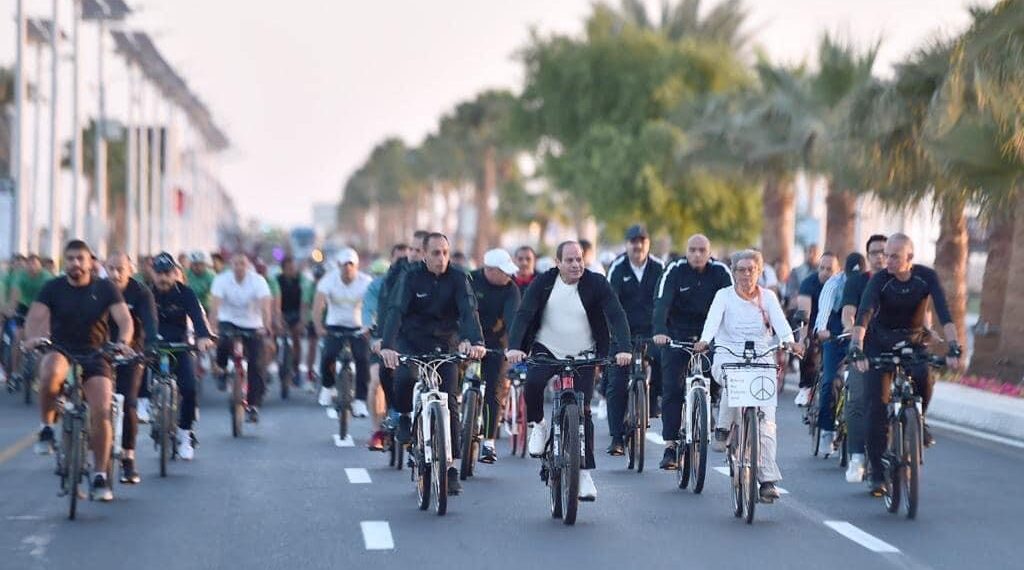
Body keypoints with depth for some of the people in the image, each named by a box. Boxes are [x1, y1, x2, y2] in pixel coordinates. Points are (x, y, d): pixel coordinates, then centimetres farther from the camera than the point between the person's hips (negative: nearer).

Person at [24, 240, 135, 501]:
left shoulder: (105, 289, 0)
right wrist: (32, 337, -36)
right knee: (50, 374, -38)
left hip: (94, 356, 1)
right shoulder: (53, 288, -1)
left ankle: (100, 477, -4)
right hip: (60, 351, -1)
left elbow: (124, 318, -10)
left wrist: (123, 341, -32)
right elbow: (35, 316, -13)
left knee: (101, 412, -15)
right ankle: (47, 428, -15)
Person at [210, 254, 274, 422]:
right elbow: (214, 306, -24)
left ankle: (253, 405, 2)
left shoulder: (258, 281, -15)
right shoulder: (222, 280, -14)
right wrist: (213, 328, -39)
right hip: (229, 322, 0)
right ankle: (223, 371, -3)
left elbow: (265, 306, -27)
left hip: (253, 326, 0)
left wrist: (266, 328, -43)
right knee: (224, 341, -34)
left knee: (256, 365, -8)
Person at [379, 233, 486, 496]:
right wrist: (387, 346, -41)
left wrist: (476, 342, -42)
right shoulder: (412, 277, -12)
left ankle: (451, 468, -1)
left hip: (444, 345, 1)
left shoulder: (458, 278, -9)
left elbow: (469, 312, -22)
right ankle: (406, 417, 2)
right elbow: (396, 311, -24)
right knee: (404, 377, -31)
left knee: (449, 401, -7)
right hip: (411, 342, -1)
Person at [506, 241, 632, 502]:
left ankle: (585, 472, 3)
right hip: (546, 350, 0)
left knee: (582, 412, -6)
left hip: (583, 355, 0)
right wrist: (514, 347, -31)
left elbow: (617, 316, -15)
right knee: (533, 382, -30)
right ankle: (537, 425, -1)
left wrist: (623, 349, -32)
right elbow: (523, 314, -15)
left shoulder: (596, 284, -8)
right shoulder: (543, 282, -7)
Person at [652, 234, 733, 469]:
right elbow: (662, 302, -21)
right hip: (677, 334, -2)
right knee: (672, 390, -8)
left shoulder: (720, 272, -6)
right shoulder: (675, 271, -11)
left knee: (715, 379, -15)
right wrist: (659, 332, -37)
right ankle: (670, 447, -8)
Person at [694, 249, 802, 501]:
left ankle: (768, 479, -16)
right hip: (728, 358, -1)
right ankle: (724, 426, -16)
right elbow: (713, 320, -11)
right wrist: (704, 340, -32)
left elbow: (780, 322, -7)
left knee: (766, 419, -13)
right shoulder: (724, 295, 7)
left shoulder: (768, 297, 10)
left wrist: (789, 341, -28)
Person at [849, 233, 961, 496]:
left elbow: (944, 313, -26)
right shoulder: (879, 280, -20)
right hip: (880, 343, -1)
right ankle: (877, 474, -2)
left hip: (913, 341, 1)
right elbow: (863, 316, -32)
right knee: (876, 405, -9)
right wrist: (857, 350, -47)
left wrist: (953, 348, -40)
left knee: (924, 379, -31)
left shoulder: (926, 277, -16)